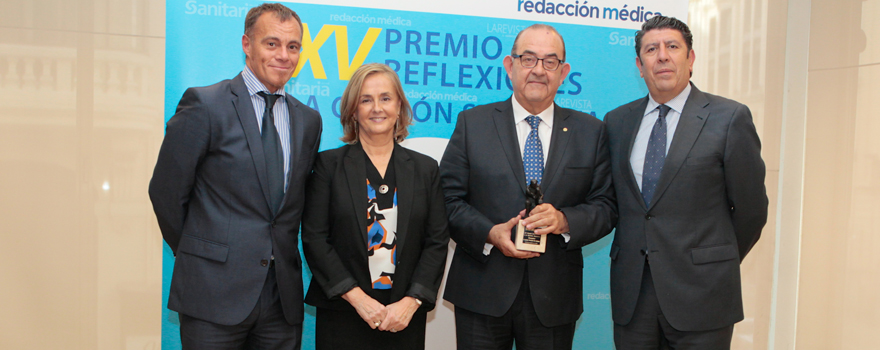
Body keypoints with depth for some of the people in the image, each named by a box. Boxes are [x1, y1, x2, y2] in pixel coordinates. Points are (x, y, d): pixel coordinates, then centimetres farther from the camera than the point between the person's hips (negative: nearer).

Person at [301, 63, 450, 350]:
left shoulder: (425, 168, 6)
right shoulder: (329, 164, 1)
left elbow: (437, 242, 2)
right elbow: (314, 238, -4)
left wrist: (411, 302, -9)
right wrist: (357, 297, -11)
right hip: (342, 314, -1)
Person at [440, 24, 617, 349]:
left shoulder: (591, 132, 6)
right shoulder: (472, 123, 2)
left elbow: (605, 206, 3)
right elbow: (448, 199, -2)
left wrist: (565, 221, -16)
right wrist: (490, 233, -16)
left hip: (554, 298, 1)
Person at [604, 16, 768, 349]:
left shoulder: (729, 118, -4)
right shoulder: (617, 121, 8)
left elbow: (750, 208, 0)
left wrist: (717, 266, 9)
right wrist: (635, 252, 8)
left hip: (700, 291, -3)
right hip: (631, 288, 3)